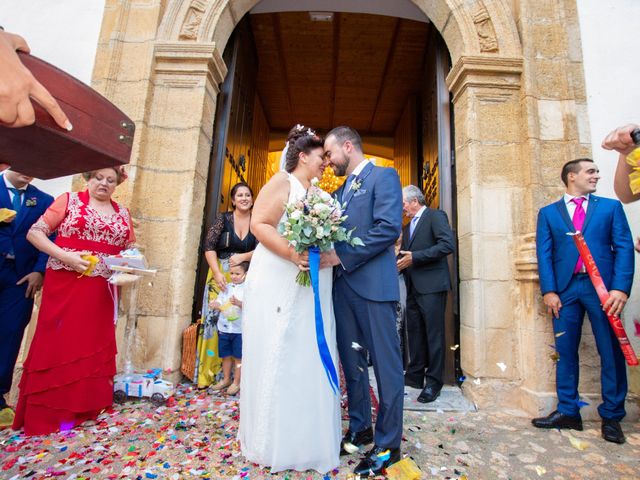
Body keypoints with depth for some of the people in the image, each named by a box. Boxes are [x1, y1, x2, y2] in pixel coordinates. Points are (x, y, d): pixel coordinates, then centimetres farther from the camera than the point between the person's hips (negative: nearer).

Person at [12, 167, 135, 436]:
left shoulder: (123, 213, 12)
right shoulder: (69, 200, 2)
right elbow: (34, 233, -2)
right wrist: (66, 256, -15)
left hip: (101, 291, 3)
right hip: (65, 284, -3)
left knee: (94, 346, 9)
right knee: (57, 344, 2)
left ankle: (82, 406, 24)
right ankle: (43, 412, 17)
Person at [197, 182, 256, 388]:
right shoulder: (223, 219, 1)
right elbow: (209, 247, -5)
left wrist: (243, 257, -17)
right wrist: (217, 273, -16)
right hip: (220, 275, 0)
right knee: (214, 319, -2)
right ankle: (207, 372, 10)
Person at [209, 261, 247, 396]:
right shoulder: (226, 287, 7)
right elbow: (219, 302, 5)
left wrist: (239, 303, -32)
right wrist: (216, 305, -16)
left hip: (240, 329, -5)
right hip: (224, 327, 5)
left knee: (238, 357, 6)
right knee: (226, 355, 17)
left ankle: (236, 382, 21)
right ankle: (226, 379, 34)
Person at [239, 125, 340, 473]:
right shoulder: (282, 182, -2)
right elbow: (259, 224, -14)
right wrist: (293, 255, -24)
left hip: (312, 290, 8)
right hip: (279, 287, -7)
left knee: (309, 360, 12)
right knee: (276, 360, 3)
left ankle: (306, 437, 27)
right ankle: (273, 440, 20)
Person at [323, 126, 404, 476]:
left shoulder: (384, 176, -2)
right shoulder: (341, 190, 21)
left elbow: (389, 228, -16)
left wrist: (341, 257, -17)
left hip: (373, 285, -7)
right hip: (343, 286, 8)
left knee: (385, 363, 3)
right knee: (352, 362, 15)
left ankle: (389, 444, 18)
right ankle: (360, 430, 31)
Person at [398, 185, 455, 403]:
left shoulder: (435, 216, -4)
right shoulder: (408, 227, 20)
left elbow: (448, 244, -18)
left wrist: (415, 257, -20)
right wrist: (400, 263, 0)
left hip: (432, 286, -8)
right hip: (413, 287, 8)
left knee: (433, 334, 0)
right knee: (414, 332, 13)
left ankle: (434, 382, 12)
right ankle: (415, 376, 26)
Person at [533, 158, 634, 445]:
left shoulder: (611, 207, 12)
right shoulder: (549, 212, 12)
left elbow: (624, 248, 3)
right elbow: (544, 254, 4)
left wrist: (620, 288, -10)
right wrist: (548, 290, -6)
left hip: (602, 286, 0)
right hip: (565, 288, 0)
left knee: (611, 352, 4)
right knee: (565, 352, 5)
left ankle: (611, 416, 20)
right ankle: (568, 412, 17)